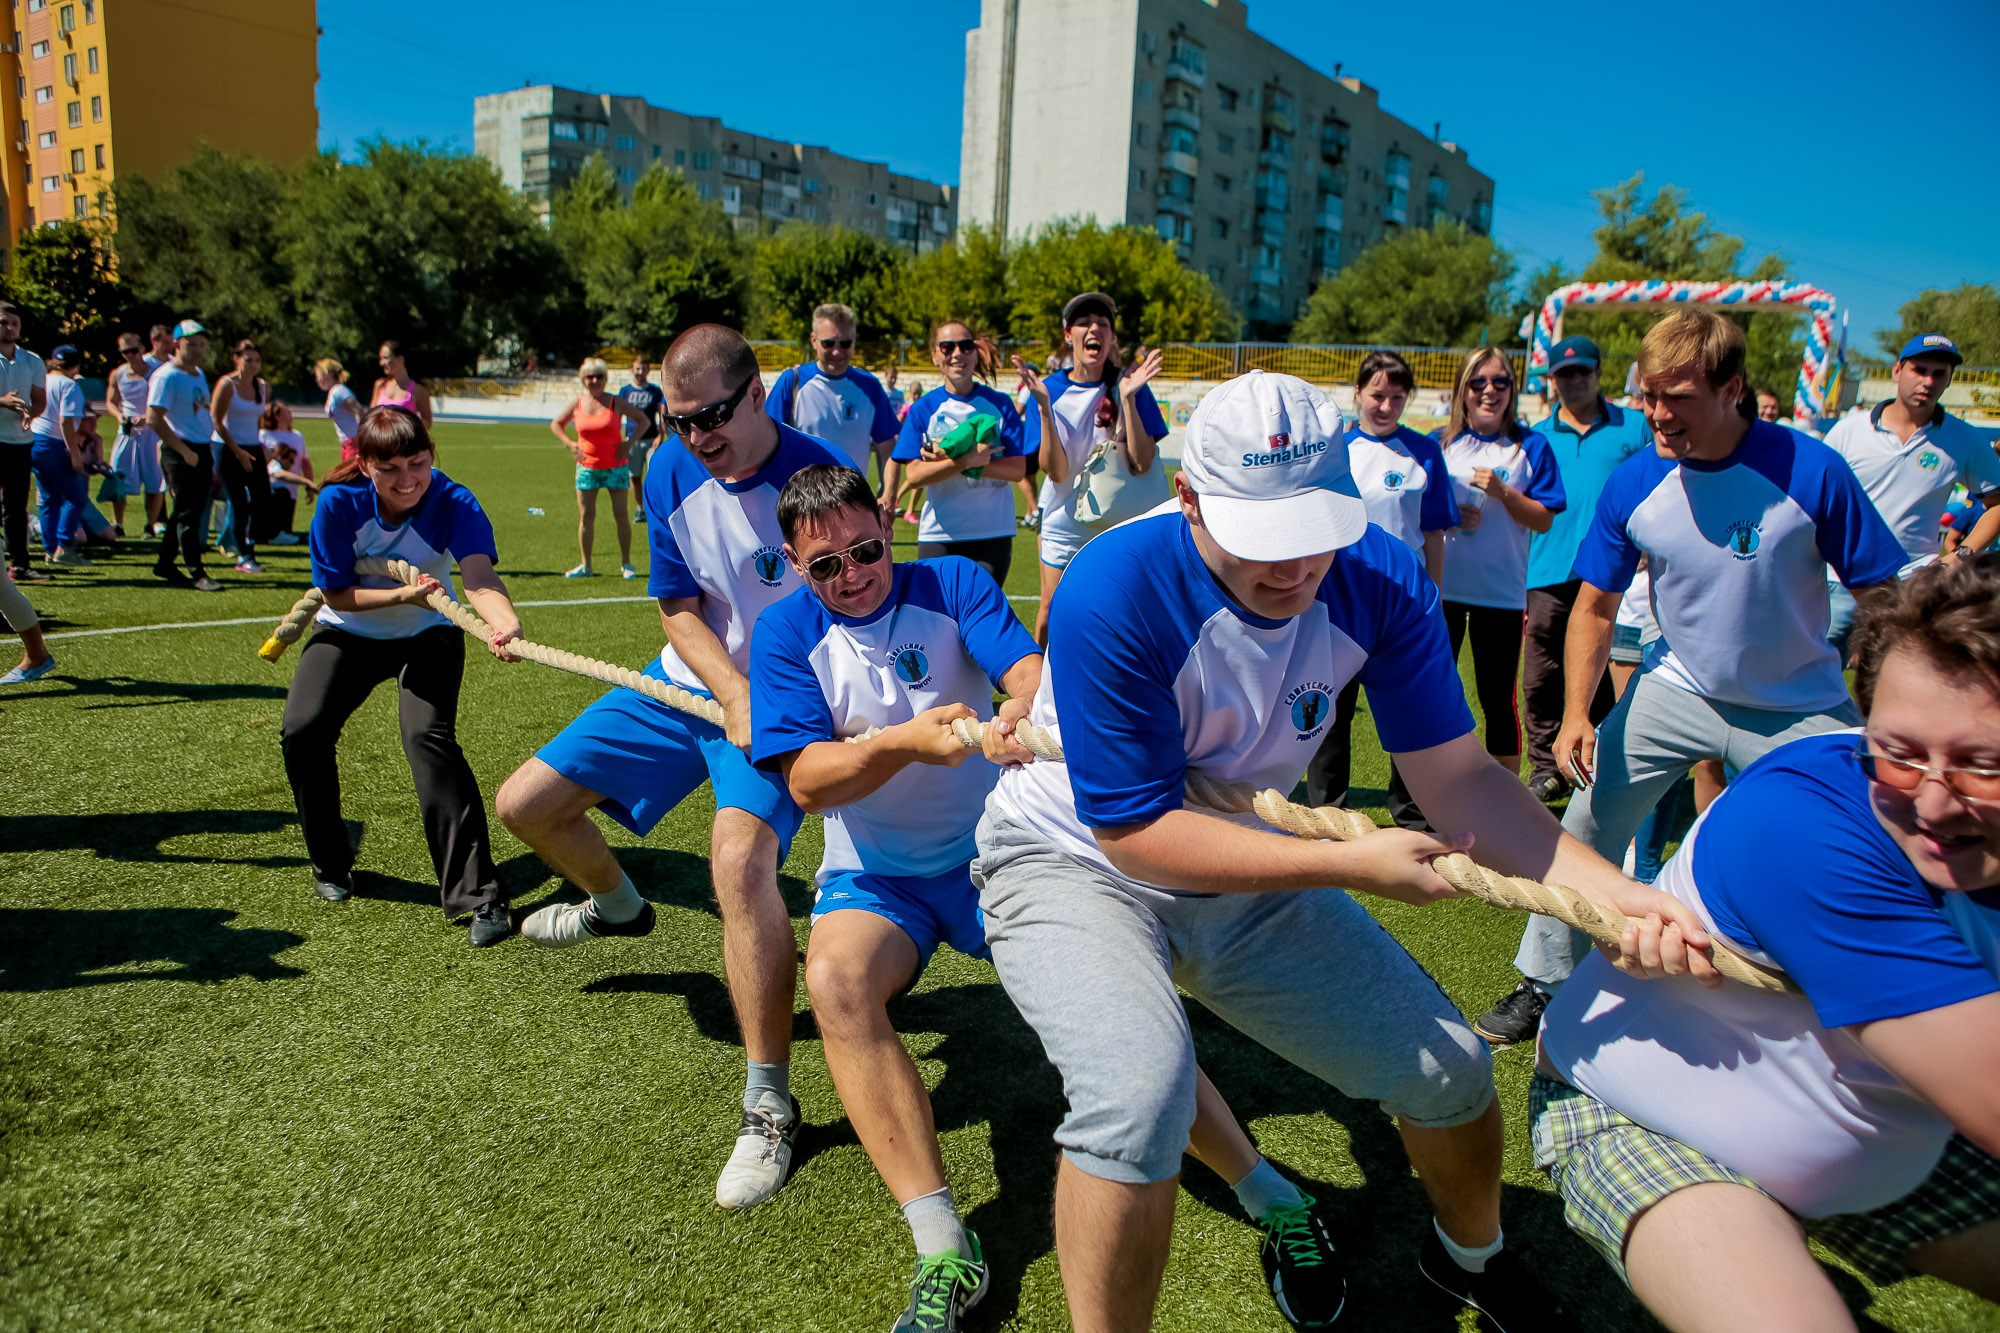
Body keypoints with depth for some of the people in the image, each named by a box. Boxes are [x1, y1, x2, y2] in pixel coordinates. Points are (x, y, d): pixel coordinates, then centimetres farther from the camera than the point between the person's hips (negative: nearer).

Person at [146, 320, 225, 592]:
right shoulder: (166, 376, -11)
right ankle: (197, 574, -3)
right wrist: (184, 450, -19)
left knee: (191, 510, 13)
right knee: (188, 514, -5)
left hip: (202, 450, 8)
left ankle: (165, 563, 26)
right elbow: (154, 418, -17)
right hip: (180, 453, -8)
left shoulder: (200, 375, 16)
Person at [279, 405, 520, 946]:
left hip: (427, 635, -2)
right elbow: (337, 595, -17)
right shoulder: (339, 502, -23)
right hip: (348, 632, 2)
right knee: (302, 731, -15)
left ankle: (477, 893, -22)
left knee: (429, 737, -24)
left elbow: (479, 576, -46)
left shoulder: (454, 504, -28)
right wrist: (402, 594, -35)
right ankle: (331, 865, 12)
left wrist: (505, 624, -67)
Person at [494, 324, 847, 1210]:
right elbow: (679, 608, -2)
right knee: (526, 805, 8)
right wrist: (734, 695, -20)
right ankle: (617, 906, 42)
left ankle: (770, 1109, -18)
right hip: (690, 682, 6)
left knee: (740, 857, -32)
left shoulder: (818, 477, -20)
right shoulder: (670, 472, -6)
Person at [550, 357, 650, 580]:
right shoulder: (576, 404, 3)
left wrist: (628, 444, -10)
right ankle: (585, 566, 11)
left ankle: (626, 564, 8)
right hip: (586, 467, 2)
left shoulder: (616, 403, -4)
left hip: (616, 467, -2)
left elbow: (643, 420, 2)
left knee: (621, 515, -1)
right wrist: (569, 443, -3)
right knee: (585, 516, 3)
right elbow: (555, 424, 14)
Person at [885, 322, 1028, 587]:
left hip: (993, 533, 0)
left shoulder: (999, 404, 2)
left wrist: (951, 459, -16)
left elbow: (1018, 469, -7)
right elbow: (913, 475, -9)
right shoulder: (923, 409, 1)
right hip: (938, 535, 0)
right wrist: (968, 459, -23)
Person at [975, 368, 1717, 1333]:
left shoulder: (1380, 582, -17)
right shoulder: (1114, 595, -32)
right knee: (1139, 1089, -34)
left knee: (1449, 1070, 9)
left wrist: (1617, 895, -28)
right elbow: (1134, 834, -28)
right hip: (1078, 865, -4)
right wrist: (1353, 865, -29)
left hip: (1250, 875, 5)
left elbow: (1458, 780, -14)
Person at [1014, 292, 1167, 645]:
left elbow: (1142, 463, -18)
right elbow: (1056, 472, -16)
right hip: (1064, 521, 0)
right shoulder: (1050, 388, -6)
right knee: (1051, 611, 7)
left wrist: (1127, 397, -24)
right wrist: (1044, 406, -25)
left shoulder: (1129, 384, -7)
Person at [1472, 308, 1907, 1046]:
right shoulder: (1632, 484, -12)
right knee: (1583, 831, 0)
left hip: (1798, 710, -2)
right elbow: (1595, 607, -2)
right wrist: (1577, 713, -13)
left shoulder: (1810, 471, -21)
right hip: (1676, 689, 2)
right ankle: (1543, 984, 19)